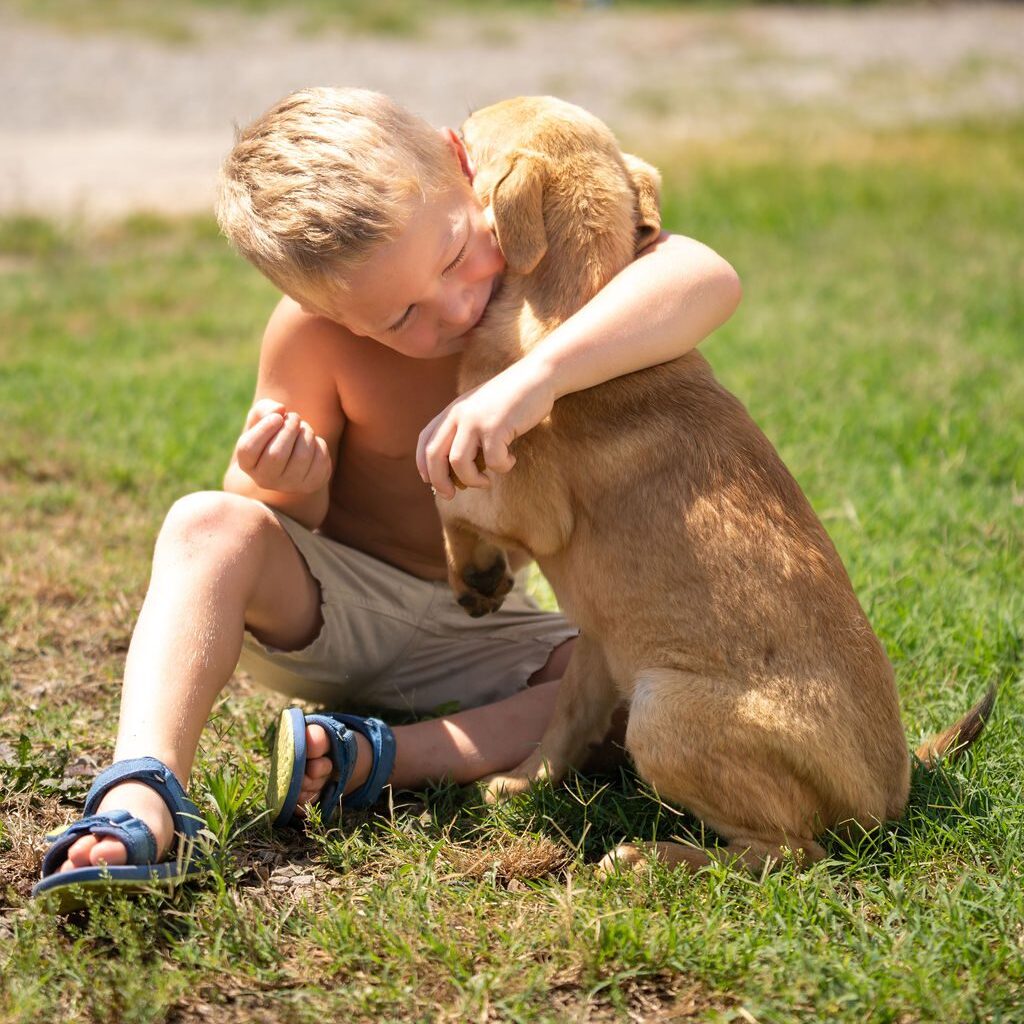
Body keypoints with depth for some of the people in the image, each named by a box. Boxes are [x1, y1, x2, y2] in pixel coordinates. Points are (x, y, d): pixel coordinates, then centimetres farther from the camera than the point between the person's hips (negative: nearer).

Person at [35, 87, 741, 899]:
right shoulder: (314, 339, -20)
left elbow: (709, 279, -41)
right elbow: (282, 526, -9)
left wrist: (537, 374, -56)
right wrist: (283, 488, -35)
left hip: (471, 632, 2)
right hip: (326, 604, -2)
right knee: (206, 525, -32)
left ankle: (367, 759, -30)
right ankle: (140, 801, -43)